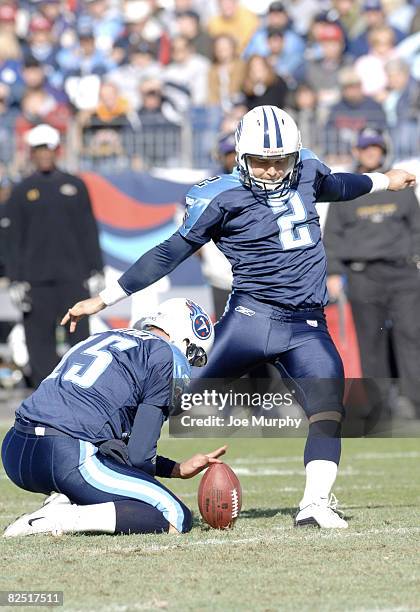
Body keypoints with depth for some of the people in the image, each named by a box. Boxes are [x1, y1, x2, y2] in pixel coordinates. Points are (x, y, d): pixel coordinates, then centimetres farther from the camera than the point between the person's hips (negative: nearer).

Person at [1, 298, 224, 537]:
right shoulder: (165, 357, 2)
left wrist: (178, 469, 30)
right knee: (178, 519, -5)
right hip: (68, 458, -9)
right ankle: (67, 519, -16)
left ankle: (62, 502, 8)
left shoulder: (103, 339, 28)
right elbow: (139, 454, -4)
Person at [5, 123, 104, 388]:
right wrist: (16, 281, -2)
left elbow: (89, 231, 10)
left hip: (73, 276, 0)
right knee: (40, 337, -1)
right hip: (36, 279, 0)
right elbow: (14, 239, 6)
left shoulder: (75, 186, 11)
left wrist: (95, 272, 4)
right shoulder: (21, 192, 8)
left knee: (80, 334, -2)